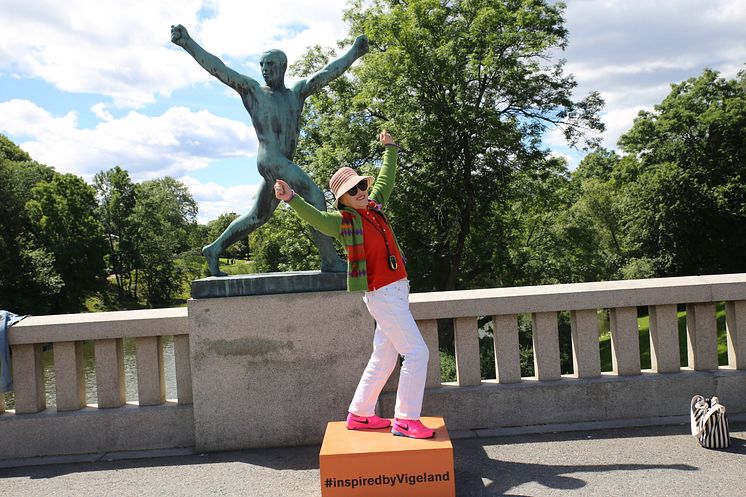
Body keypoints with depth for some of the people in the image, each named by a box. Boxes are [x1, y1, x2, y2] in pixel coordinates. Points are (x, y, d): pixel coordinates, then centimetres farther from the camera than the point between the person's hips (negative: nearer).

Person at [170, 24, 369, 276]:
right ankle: (330, 260, -17)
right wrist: (188, 43, -3)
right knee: (316, 197, -18)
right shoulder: (252, 89, 9)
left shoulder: (296, 91, 21)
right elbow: (218, 68, 4)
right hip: (269, 158, -7)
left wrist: (354, 53, 9)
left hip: (284, 165, 7)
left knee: (257, 217, 13)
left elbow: (327, 72, 16)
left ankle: (214, 250, 25)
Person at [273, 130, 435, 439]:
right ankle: (406, 420, -3)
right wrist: (291, 198, -40)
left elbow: (386, 179, 28)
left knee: (384, 358, 14)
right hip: (382, 295, -8)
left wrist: (390, 149, 36)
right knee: (416, 352, -10)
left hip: (396, 291, 8)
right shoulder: (342, 221, -8)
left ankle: (359, 415, 25)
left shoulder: (374, 205, 12)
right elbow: (313, 216, -24)